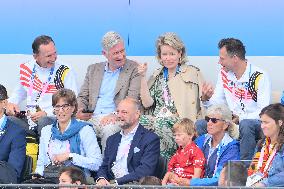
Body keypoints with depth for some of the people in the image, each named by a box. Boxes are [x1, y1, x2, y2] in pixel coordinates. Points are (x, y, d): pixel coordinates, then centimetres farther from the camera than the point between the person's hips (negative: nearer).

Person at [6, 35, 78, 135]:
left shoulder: (66, 72, -2)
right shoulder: (27, 68, 12)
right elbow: (19, 92, 29)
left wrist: (47, 113, -17)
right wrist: (11, 103, 6)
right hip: (29, 118, 3)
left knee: (44, 121, -38)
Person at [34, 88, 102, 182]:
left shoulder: (85, 130, 3)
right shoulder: (46, 131, 19)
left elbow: (96, 164, -6)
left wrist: (69, 156, -11)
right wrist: (37, 175, 0)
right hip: (49, 180, 4)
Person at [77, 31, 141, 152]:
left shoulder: (134, 69, 7)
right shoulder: (93, 69, 21)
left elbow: (132, 99, -4)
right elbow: (83, 97, 21)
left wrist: (115, 115, -20)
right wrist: (79, 111, -3)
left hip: (116, 119, -3)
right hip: (92, 118, 3)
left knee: (109, 130, -37)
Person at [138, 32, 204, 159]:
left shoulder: (193, 73, 11)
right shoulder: (157, 76, 22)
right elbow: (147, 103, 9)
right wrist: (143, 77, 6)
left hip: (181, 121, -3)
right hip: (158, 119, 3)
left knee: (160, 124, -35)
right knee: (142, 121, -30)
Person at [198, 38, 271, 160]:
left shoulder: (259, 76, -13)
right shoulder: (224, 74, 8)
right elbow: (217, 103, 13)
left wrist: (239, 118, -25)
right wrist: (206, 98, -9)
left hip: (255, 123, -6)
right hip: (232, 122, 6)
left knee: (245, 124, -39)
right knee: (199, 125, -14)